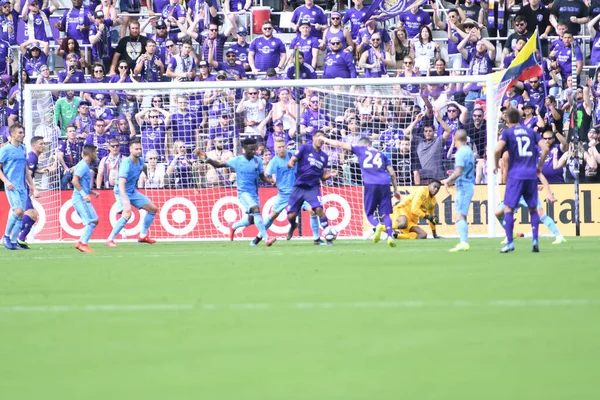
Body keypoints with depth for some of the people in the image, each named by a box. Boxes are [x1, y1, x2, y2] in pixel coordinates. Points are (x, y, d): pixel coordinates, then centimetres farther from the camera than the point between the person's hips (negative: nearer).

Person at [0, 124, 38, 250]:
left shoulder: (23, 149, 15)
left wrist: (33, 188, 20)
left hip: (22, 187, 6)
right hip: (12, 186, -6)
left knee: (21, 216, 1)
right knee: (18, 210, -20)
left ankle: (13, 242, 7)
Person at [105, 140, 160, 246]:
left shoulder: (141, 161, -2)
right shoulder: (126, 164, -27)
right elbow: (121, 184, -36)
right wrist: (126, 201, -46)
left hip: (132, 191, 9)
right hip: (122, 192, -9)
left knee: (153, 209, 10)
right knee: (127, 214, -31)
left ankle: (143, 236, 22)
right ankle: (109, 240, -26)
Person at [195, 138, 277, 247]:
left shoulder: (257, 160, 1)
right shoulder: (237, 160, -6)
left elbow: (262, 177, 7)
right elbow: (218, 164, 0)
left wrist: (270, 181, -14)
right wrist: (207, 159, -14)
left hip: (254, 193, 5)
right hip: (243, 192, -5)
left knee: (251, 220, 9)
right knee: (256, 210, -27)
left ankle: (233, 226, 41)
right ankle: (266, 238, -31)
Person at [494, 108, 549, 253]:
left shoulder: (507, 132, 2)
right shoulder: (531, 132, 13)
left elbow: (497, 150, -13)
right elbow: (545, 148, 3)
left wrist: (496, 165, 4)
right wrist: (540, 166, 14)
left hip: (516, 175, -3)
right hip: (531, 174, 3)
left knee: (508, 208, 2)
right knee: (533, 208, 12)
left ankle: (509, 242, -6)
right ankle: (535, 239, -1)